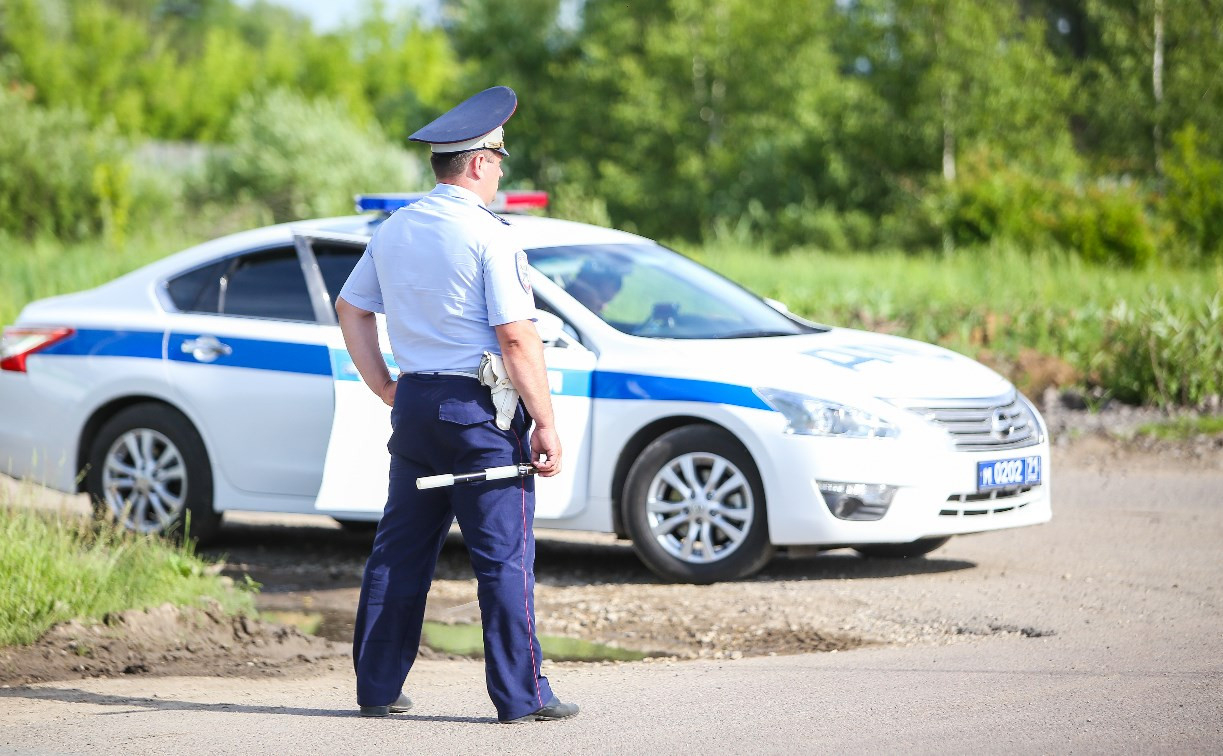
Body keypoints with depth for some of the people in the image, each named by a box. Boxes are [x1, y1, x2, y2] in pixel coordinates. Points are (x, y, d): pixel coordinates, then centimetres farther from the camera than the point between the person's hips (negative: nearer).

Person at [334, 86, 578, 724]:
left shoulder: (394, 229, 10)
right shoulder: (487, 235, -13)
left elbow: (350, 309, 19)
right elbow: (517, 338, -16)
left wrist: (386, 389, 20)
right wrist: (546, 424, -13)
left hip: (414, 403, 7)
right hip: (479, 408, -7)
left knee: (400, 550, 11)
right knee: (504, 554, -2)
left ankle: (377, 688, 15)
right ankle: (521, 695, -1)